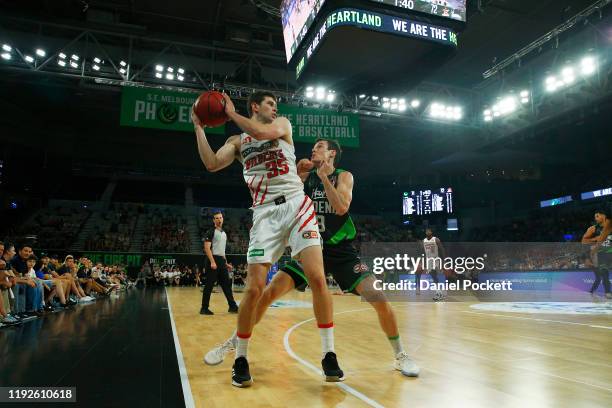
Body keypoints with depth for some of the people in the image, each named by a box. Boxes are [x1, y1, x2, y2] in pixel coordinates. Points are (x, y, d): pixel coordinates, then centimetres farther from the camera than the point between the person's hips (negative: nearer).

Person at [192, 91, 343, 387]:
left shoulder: (282, 124, 15)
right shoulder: (238, 141, 18)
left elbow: (264, 132, -10)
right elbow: (212, 164, 0)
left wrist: (232, 113, -1)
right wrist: (199, 127, 2)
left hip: (297, 205, 0)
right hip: (265, 213, 1)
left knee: (317, 279, -12)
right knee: (254, 289, -6)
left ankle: (329, 355, 2)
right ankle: (240, 359, 12)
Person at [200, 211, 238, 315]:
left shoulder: (224, 233, 18)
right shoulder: (211, 232, -6)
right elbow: (207, 248, -15)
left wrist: (226, 263, 20)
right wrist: (212, 261, -24)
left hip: (221, 260, 8)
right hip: (213, 260, -8)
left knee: (227, 284, 8)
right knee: (209, 285, -3)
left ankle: (232, 306, 12)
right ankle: (204, 308, 6)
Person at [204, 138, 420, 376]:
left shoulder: (344, 176, -1)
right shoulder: (306, 176, 8)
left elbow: (342, 208, -18)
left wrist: (324, 177, -17)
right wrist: (295, 175, -10)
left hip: (341, 250, -2)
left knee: (377, 297, -14)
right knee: (270, 292, -8)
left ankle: (400, 356, 9)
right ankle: (232, 343, 8)